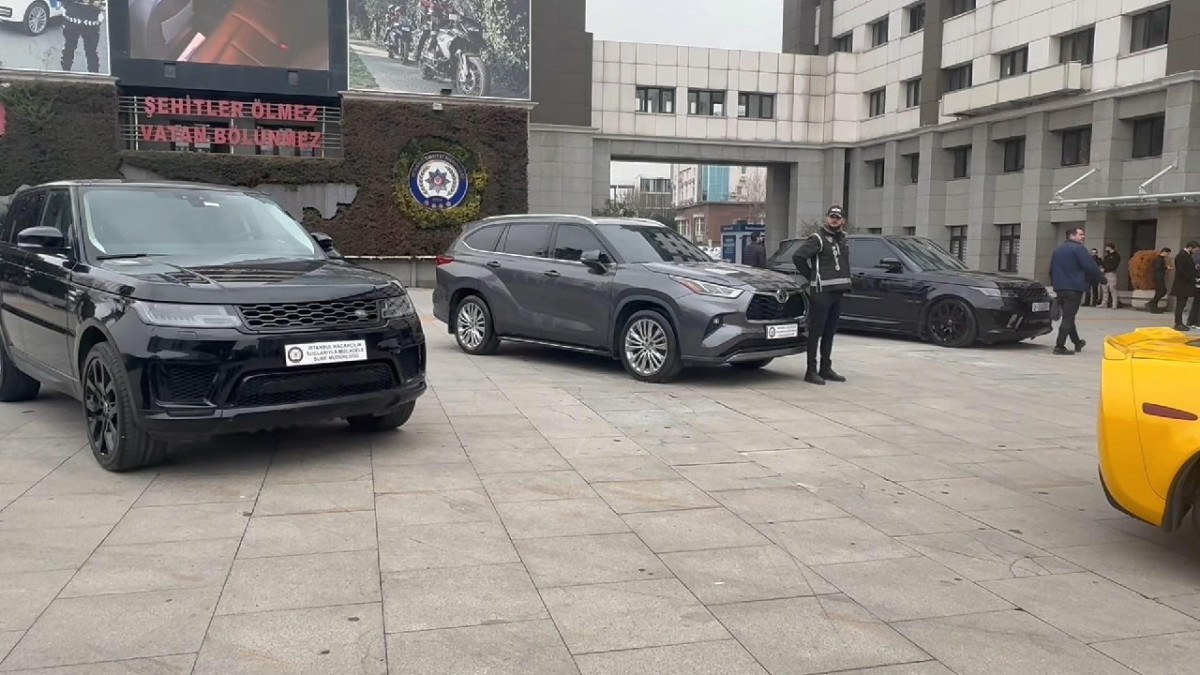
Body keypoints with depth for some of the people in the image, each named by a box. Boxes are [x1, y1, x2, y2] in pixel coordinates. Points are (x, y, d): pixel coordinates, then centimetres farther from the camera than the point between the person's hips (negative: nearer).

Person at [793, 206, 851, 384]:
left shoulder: (842, 239, 17)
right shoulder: (817, 238, -8)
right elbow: (797, 257, -15)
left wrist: (845, 283, 12)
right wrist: (812, 277, -9)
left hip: (837, 291, 8)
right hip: (821, 292, -8)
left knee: (829, 333, 12)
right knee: (815, 332, -5)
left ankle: (825, 369, 20)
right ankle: (811, 371, -3)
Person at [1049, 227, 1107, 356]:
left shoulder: (1058, 250, 16)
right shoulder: (1078, 249, -10)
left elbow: (1052, 269, 22)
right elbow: (1091, 267, -13)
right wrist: (1102, 278, 1)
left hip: (1059, 288, 9)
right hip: (1074, 288, -9)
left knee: (1068, 316, 17)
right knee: (1068, 318, -7)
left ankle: (1077, 342, 29)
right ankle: (1059, 346, -11)